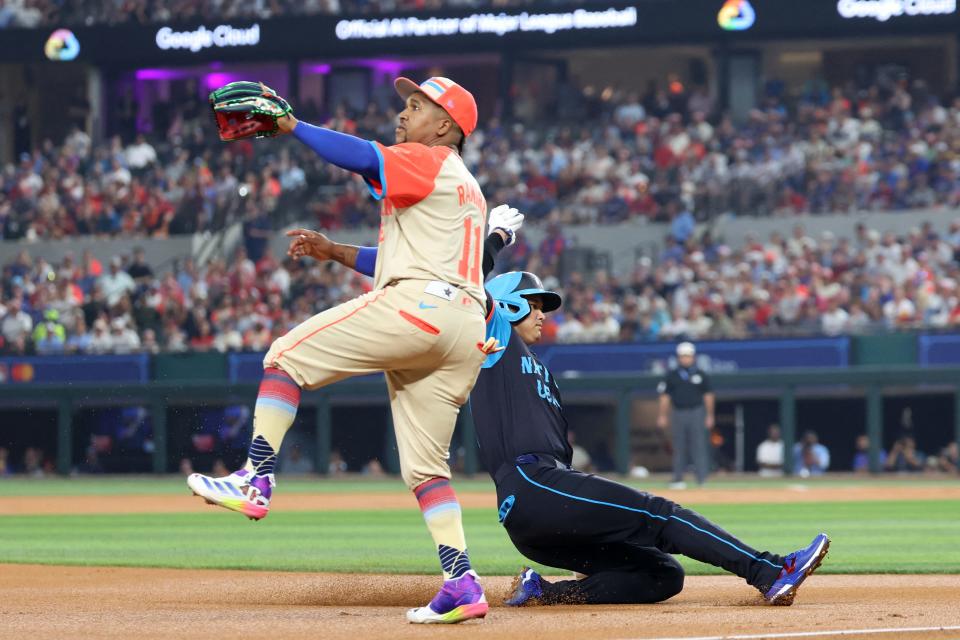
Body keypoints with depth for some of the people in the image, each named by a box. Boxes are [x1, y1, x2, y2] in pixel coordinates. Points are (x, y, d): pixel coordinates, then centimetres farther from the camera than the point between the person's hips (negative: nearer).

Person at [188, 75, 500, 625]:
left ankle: (256, 481, -12)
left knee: (287, 354, -3)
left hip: (415, 309, -10)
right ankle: (462, 584, -3)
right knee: (425, 466, 9)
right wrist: (332, 250, 29)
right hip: (465, 333, 10)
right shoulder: (465, 188, 32)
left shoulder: (428, 162, 3)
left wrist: (291, 125, -11)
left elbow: (358, 155, -15)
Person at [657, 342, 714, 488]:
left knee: (699, 447, -6)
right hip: (678, 414, 1)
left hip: (697, 414, -1)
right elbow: (665, 396, 8)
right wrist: (662, 416, 3)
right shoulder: (671, 376, 7)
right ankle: (678, 479, 8)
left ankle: (702, 479, -6)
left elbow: (708, 396, 8)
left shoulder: (701, 375, 6)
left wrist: (709, 416, 3)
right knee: (679, 447, 4)